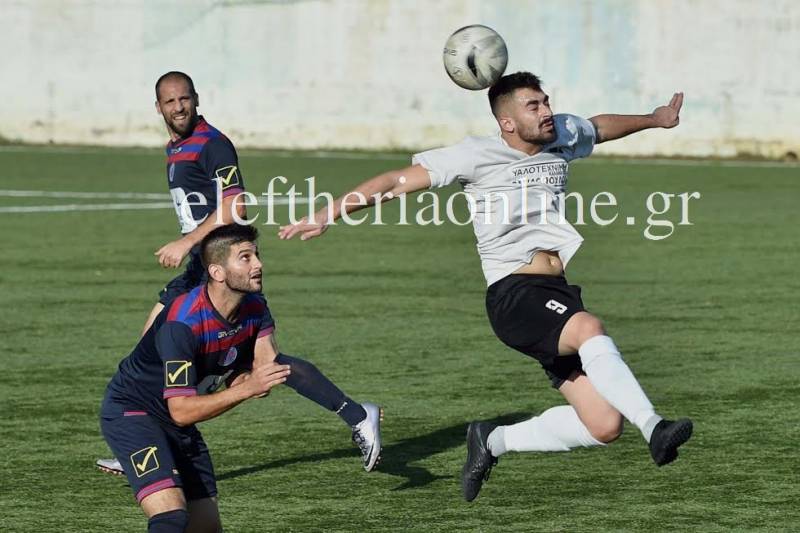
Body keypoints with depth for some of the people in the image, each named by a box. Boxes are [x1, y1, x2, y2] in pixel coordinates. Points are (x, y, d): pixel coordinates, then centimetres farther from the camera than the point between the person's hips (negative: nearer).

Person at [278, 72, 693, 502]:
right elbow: (398, 181, -4)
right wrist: (327, 215, -10)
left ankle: (495, 441, 12)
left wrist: (655, 120, 53)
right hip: (513, 293, -7)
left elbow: (600, 127, 36)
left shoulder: (562, 136, 13)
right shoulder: (479, 155, -4)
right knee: (589, 329, -38)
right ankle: (652, 427, -42)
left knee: (604, 425, -5)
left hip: (556, 293, 7)